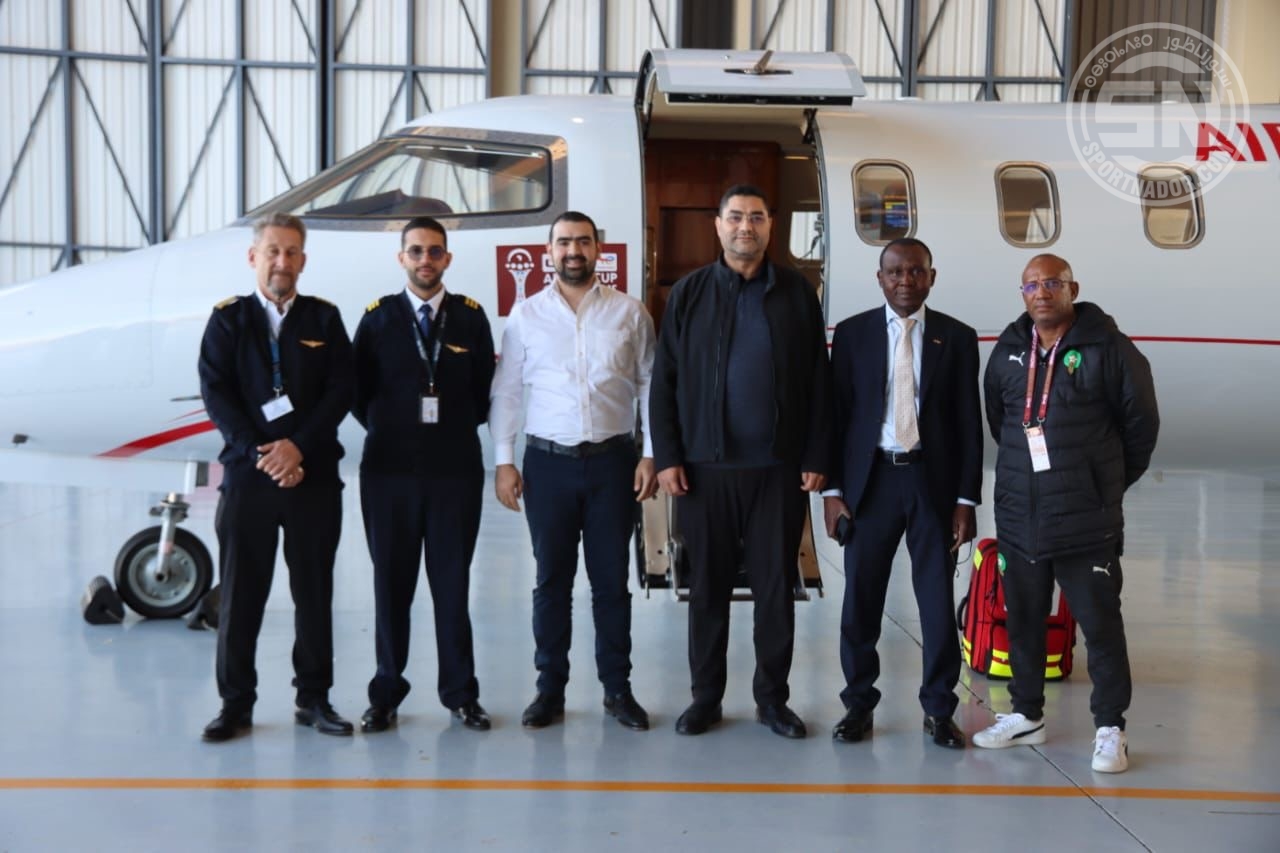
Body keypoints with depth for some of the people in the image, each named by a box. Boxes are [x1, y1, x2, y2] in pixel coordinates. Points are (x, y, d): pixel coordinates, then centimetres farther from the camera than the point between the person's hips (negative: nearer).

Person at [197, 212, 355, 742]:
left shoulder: (324, 319, 8)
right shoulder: (228, 319, 6)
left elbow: (340, 392, -1)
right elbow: (215, 393, -3)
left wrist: (298, 447, -14)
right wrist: (258, 453, -14)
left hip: (313, 475, 1)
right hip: (247, 475, -1)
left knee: (314, 592, 6)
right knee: (240, 594, 4)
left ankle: (314, 699, 17)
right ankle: (236, 703, 14)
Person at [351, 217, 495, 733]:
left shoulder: (471, 317, 5)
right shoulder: (378, 317, 3)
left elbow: (484, 390, 9)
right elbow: (358, 392, 7)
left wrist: (458, 430, 6)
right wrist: (387, 431, 4)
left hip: (456, 468, 0)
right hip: (390, 469, 0)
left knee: (452, 583, 5)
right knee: (391, 582, 6)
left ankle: (459, 692, 15)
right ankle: (386, 693, 16)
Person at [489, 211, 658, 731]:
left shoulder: (630, 313, 2)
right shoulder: (525, 316, 3)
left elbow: (650, 387, 3)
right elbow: (505, 392, 4)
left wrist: (650, 454, -3)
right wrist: (503, 461, -1)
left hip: (613, 461, 0)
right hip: (548, 462, 0)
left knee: (611, 580, 8)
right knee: (552, 580, 8)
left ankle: (617, 689, 20)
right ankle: (550, 689, 19)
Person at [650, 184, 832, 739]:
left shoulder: (797, 293, 4)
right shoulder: (689, 293, 4)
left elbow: (818, 382, 4)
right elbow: (664, 381, 3)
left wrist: (815, 458, -2)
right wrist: (667, 457, -4)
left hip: (779, 468, 0)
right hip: (705, 466, 0)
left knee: (776, 586, 7)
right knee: (708, 585, 8)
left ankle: (772, 697, 19)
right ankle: (706, 696, 20)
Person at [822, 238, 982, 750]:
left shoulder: (957, 337, 4)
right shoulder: (853, 333, 3)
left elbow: (969, 423, 3)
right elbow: (837, 412, 3)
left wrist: (967, 499, -2)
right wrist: (832, 489, -3)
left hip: (933, 480, 0)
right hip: (870, 479, 0)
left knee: (938, 600, 5)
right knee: (861, 598, 6)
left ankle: (939, 709, 19)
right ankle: (859, 704, 19)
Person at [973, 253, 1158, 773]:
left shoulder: (1108, 349, -8)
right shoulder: (1007, 352, 6)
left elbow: (1141, 422, 0)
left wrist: (1111, 481, 10)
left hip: (1088, 521, -4)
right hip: (1018, 517, 5)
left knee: (1101, 624, 2)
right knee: (1023, 620, 13)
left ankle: (1110, 728, 14)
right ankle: (1027, 715, 27)